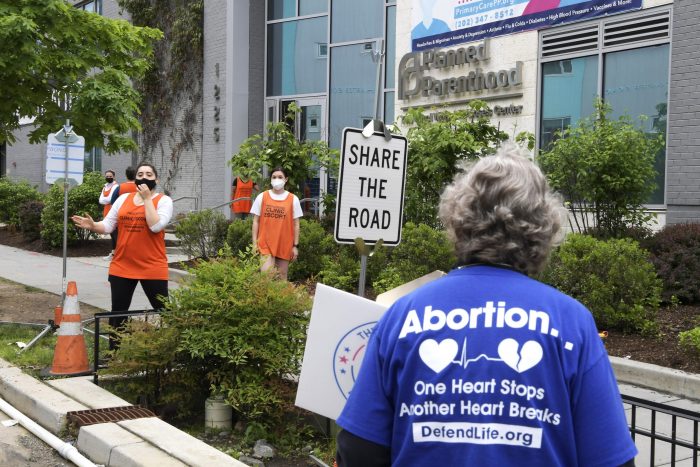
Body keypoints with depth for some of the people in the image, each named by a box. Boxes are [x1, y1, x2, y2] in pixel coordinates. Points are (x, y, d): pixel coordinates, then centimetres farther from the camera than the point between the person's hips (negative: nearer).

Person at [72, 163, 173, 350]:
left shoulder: (163, 200, -3)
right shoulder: (123, 199, 9)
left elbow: (156, 226, -19)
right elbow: (107, 225, 7)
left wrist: (147, 198, -13)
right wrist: (92, 226, -14)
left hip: (153, 269, -4)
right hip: (122, 267, 4)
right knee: (118, 313, 12)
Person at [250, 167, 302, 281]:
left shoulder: (293, 199, 1)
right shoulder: (262, 197, 2)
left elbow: (296, 224, 4)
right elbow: (256, 221, 5)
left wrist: (295, 246, 2)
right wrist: (254, 243, 0)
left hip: (284, 245, 1)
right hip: (266, 244, -1)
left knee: (282, 277, 9)